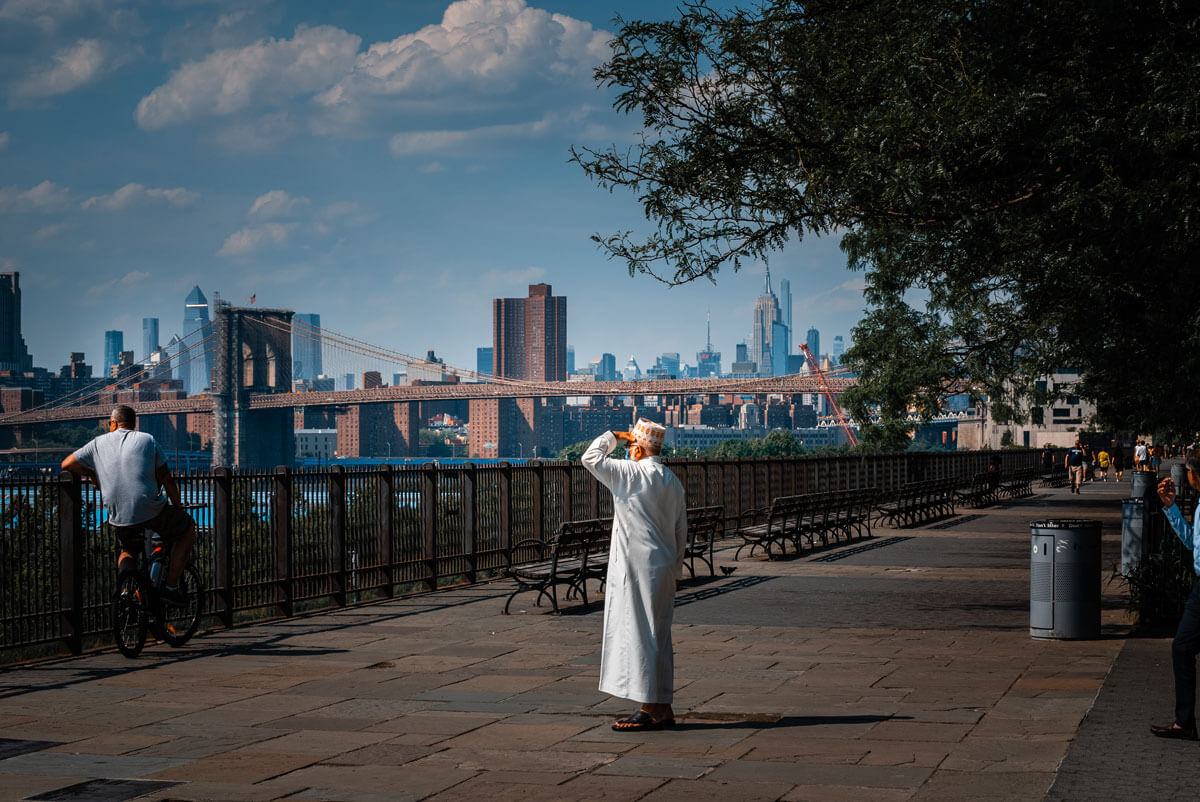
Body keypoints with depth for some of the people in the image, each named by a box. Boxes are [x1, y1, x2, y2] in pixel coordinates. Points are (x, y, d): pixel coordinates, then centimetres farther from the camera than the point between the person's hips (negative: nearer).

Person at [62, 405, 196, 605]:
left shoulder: (99, 443, 11)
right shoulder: (148, 440, 8)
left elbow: (66, 465, 19)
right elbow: (167, 480, 6)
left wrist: (92, 475, 34)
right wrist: (178, 508, 18)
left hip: (118, 517, 3)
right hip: (151, 511, -2)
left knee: (126, 551, 32)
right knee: (188, 529, 23)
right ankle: (171, 587, 14)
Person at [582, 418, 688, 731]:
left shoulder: (631, 474, -13)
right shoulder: (673, 482, 10)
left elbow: (590, 458, -7)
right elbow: (681, 532, 14)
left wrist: (613, 435, 5)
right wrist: (676, 570, 21)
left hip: (636, 567, -8)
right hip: (664, 570, 8)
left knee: (638, 634, -4)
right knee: (658, 637, 11)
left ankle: (651, 709, -3)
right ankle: (662, 708, 15)